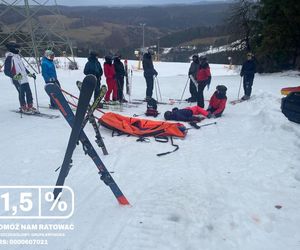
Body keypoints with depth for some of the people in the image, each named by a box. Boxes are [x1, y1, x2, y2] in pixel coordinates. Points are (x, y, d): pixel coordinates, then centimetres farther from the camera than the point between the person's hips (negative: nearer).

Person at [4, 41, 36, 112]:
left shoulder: (18, 56, 15)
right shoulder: (9, 58, -10)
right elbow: (6, 71, -14)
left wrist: (30, 74, 21)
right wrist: (14, 76, -29)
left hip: (24, 79, 8)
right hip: (17, 80, -8)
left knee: (29, 92, 7)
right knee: (22, 93, -3)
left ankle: (30, 106, 17)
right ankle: (23, 107, 11)